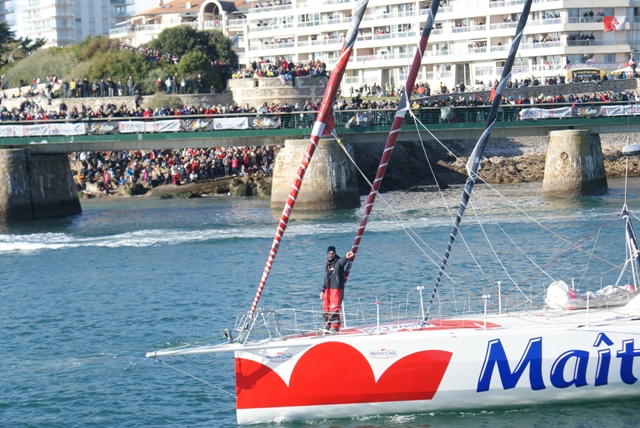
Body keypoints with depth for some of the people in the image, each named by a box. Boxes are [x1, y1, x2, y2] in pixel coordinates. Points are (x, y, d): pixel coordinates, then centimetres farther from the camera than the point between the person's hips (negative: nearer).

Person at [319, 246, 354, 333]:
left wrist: (346, 258, -59)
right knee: (326, 307, 11)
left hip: (337, 288, -8)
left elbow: (342, 262, -34)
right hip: (328, 289, 8)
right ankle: (328, 325, 24)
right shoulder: (327, 265, 15)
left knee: (334, 308, -9)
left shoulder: (338, 262, -8)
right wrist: (323, 290, 23)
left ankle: (335, 327, -2)